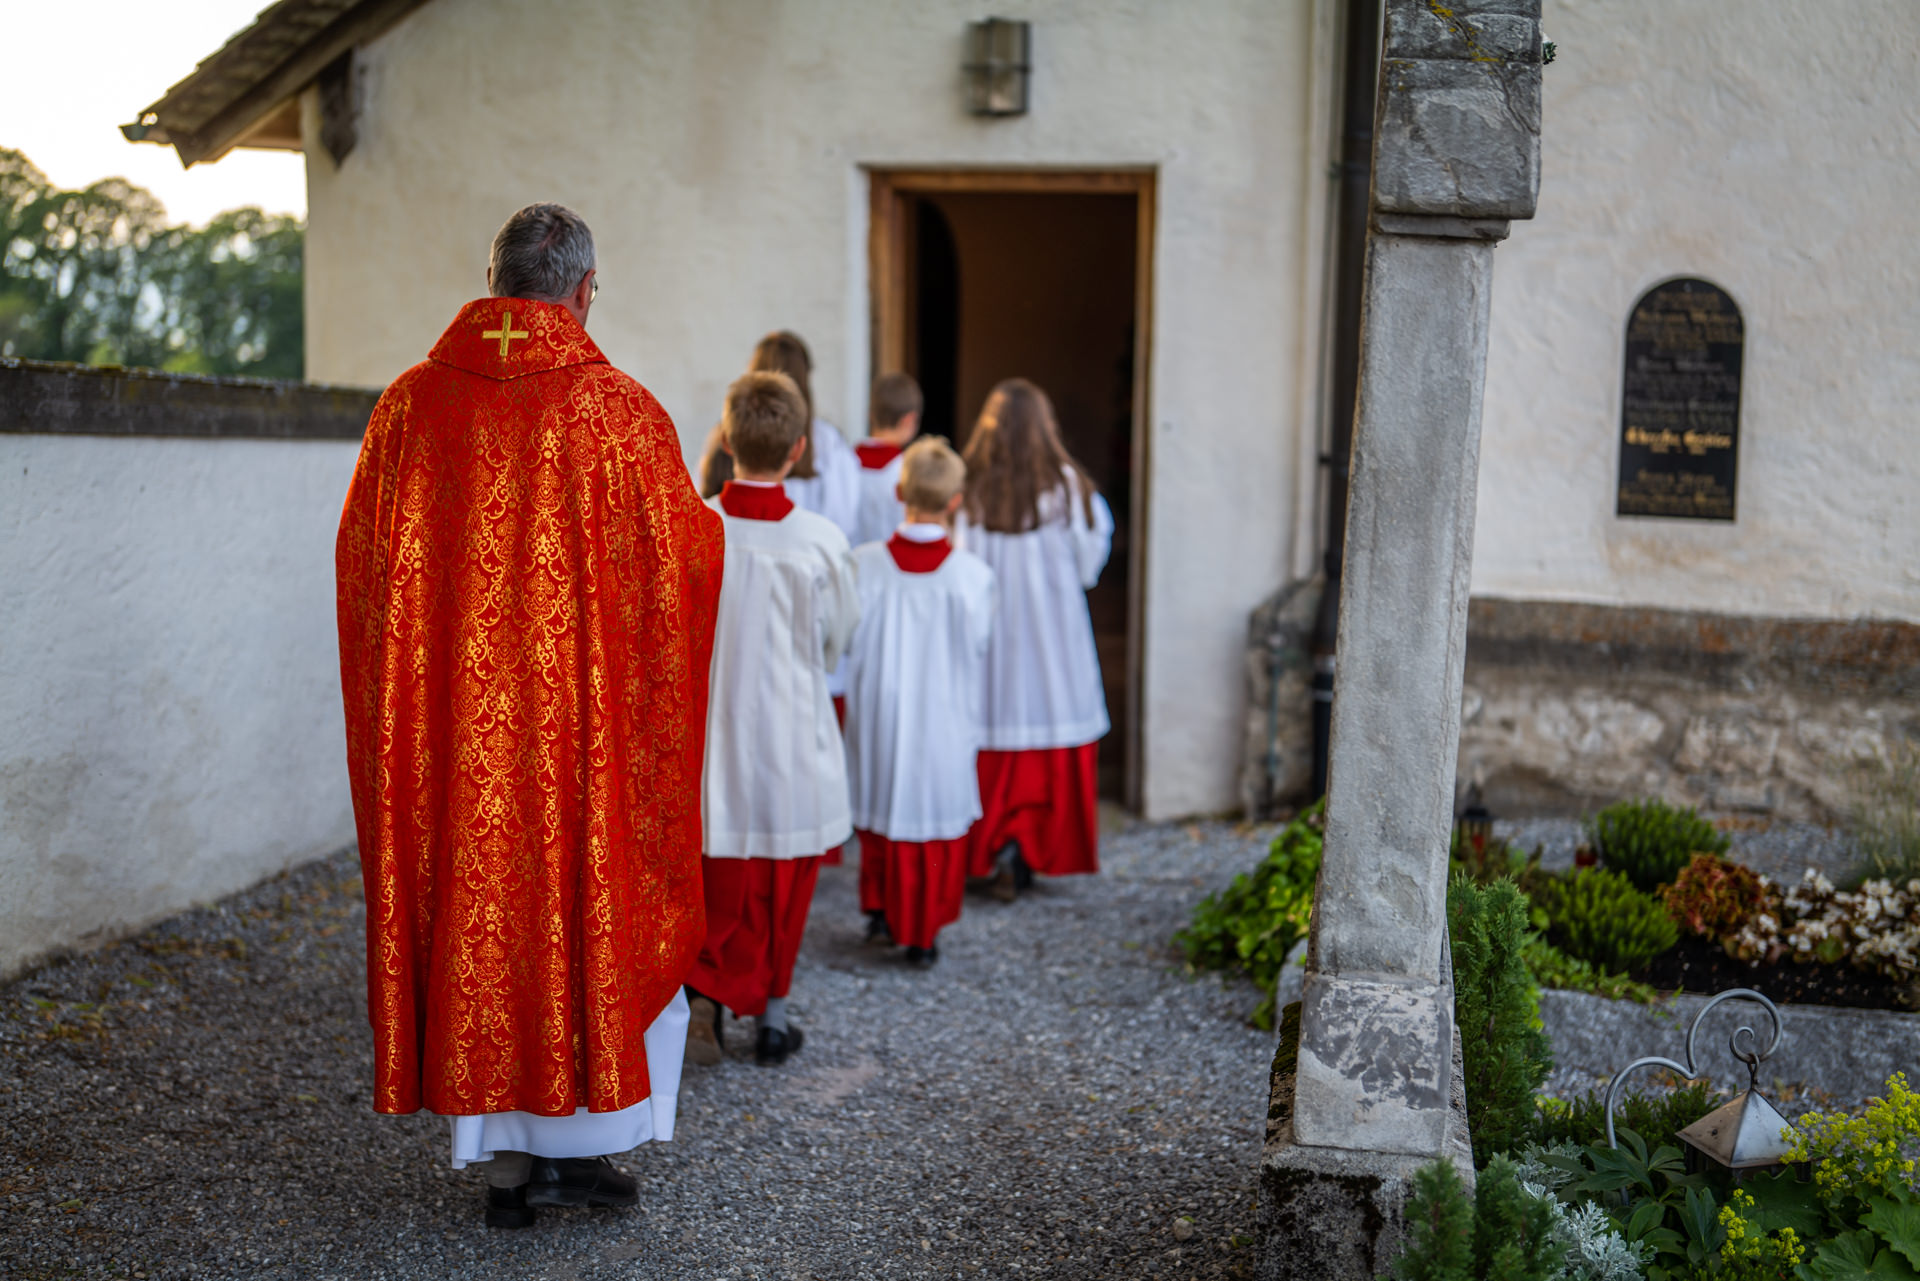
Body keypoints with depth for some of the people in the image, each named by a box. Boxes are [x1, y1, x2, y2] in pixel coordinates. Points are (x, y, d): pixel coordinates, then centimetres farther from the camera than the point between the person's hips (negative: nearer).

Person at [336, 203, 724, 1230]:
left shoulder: (410, 404, 0)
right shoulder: (620, 412, -9)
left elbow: (359, 560, 7)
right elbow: (683, 559, -3)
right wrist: (710, 520, 19)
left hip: (450, 726, 3)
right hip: (583, 720, -3)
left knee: (473, 913, 12)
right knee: (595, 911, 12)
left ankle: (502, 1156, 21)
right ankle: (574, 1142, 18)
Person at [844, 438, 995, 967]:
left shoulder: (863, 564, -14)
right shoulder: (972, 575, -17)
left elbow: (847, 646, -5)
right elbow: (979, 659, -7)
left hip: (879, 719, 1)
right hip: (944, 722, -1)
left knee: (881, 807, 23)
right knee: (938, 825, 13)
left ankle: (880, 910, 26)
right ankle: (922, 934, 19)